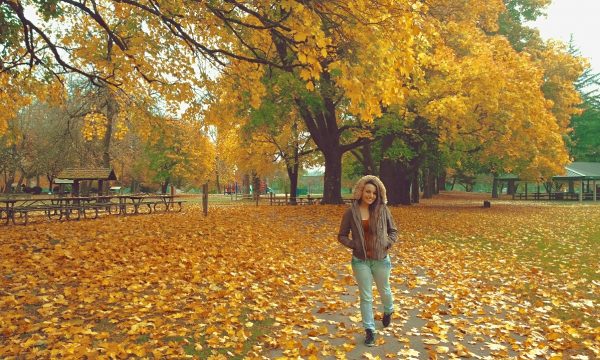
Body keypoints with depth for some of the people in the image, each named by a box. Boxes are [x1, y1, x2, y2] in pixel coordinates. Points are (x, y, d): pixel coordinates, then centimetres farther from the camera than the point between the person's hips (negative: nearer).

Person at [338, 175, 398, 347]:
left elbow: (393, 231, 6)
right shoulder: (351, 212, -9)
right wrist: (355, 245, -15)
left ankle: (388, 311, 54)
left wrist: (387, 244, -11)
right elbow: (341, 236, -1)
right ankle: (369, 331, 19)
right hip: (360, 260, -1)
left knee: (384, 290, 22)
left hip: (381, 259, 1)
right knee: (366, 297, 6)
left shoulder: (383, 210, -6)